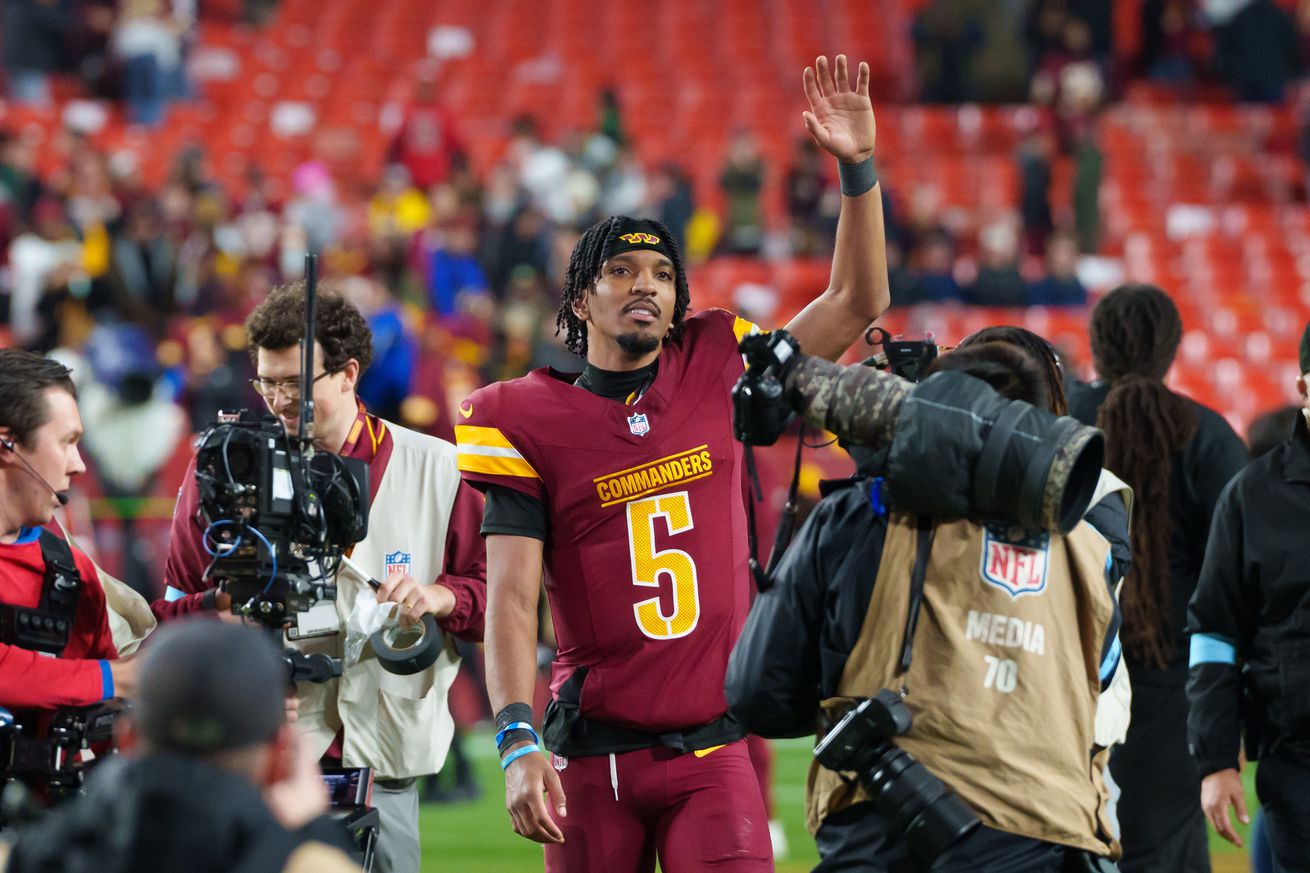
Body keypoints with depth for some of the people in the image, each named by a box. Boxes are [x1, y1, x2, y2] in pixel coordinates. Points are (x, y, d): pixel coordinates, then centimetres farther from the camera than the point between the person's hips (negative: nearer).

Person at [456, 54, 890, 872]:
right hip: (595, 753, -1)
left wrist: (857, 168, 1)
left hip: (712, 748, 1)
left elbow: (857, 302, 13)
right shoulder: (529, 421, -2)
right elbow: (512, 599, -8)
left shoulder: (714, 374, 7)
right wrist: (518, 743, -20)